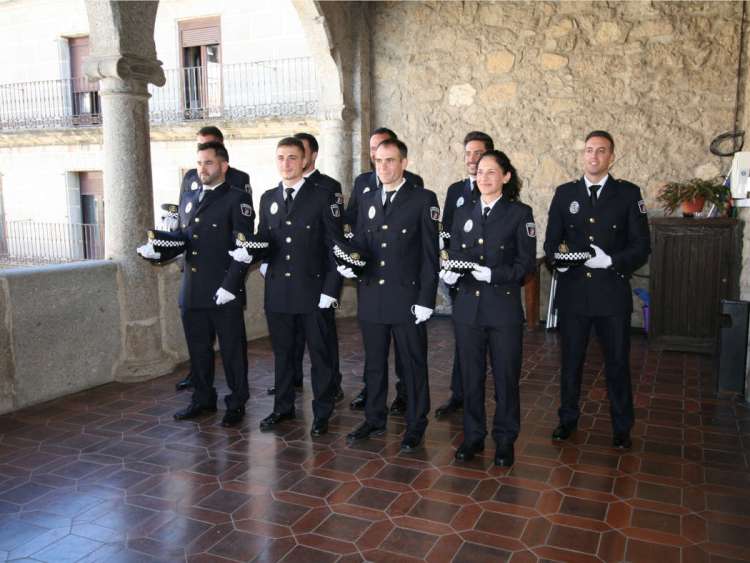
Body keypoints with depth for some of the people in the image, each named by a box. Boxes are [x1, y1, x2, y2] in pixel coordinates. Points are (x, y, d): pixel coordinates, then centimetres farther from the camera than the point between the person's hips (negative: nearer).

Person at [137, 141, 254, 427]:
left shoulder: (237, 199, -6)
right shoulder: (188, 197, 15)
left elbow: (243, 248, -13)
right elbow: (180, 237, 16)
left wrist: (230, 286, -19)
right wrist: (159, 250, -5)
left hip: (224, 293, -6)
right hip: (192, 291, 6)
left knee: (232, 350, 5)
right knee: (198, 349, 16)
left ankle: (237, 403, 19)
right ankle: (203, 399, 32)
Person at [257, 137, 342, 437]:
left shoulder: (323, 197, -4)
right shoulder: (267, 198, 10)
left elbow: (335, 247, -6)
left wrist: (330, 290, -12)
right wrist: (262, 259, -3)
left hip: (313, 290, -4)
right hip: (277, 290, 4)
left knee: (320, 353, 6)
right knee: (282, 352, 14)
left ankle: (322, 412, 20)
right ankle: (283, 407, 30)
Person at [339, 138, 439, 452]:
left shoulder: (423, 200, -3)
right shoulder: (367, 200, 12)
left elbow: (429, 253, -6)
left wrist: (425, 299, -11)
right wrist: (349, 262, -7)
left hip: (407, 300, -4)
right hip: (370, 297, 5)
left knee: (412, 365, 7)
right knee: (374, 364, 15)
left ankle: (415, 426, 22)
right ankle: (374, 420, 30)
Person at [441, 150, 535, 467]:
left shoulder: (520, 213, -2)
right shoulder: (463, 213, 10)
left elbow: (526, 263, -7)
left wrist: (492, 274, -20)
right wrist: (450, 273, -11)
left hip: (504, 309, -3)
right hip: (467, 308, 3)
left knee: (506, 377, 7)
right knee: (471, 376, 12)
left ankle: (504, 441, 23)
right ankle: (473, 437, 27)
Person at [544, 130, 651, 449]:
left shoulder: (629, 193, 0)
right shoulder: (565, 193, 6)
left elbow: (642, 247, -3)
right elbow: (551, 241, 7)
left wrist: (611, 261, -19)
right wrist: (557, 259, -15)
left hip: (612, 293, -1)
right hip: (572, 291, 2)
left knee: (617, 362, 9)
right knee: (571, 359, 13)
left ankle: (622, 428, 26)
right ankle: (568, 419, 31)